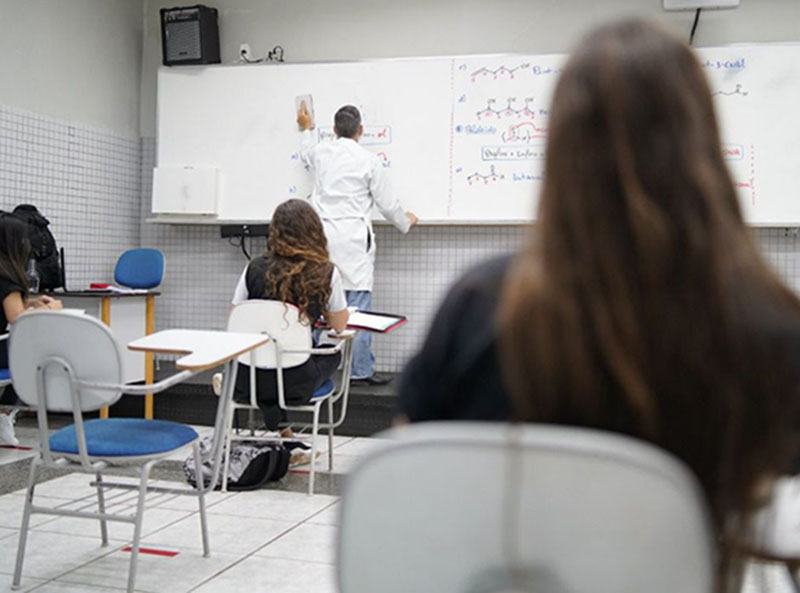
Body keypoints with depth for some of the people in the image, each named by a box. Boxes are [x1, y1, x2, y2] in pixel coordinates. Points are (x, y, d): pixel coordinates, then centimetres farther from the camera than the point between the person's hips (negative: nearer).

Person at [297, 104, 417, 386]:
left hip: (321, 235, 4)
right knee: (359, 304, -1)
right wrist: (406, 222, 22)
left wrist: (306, 128, 54)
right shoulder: (369, 161, -4)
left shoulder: (321, 153, 8)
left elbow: (306, 153, 35)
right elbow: (388, 204, 3)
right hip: (353, 240, -4)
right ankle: (361, 370, 2)